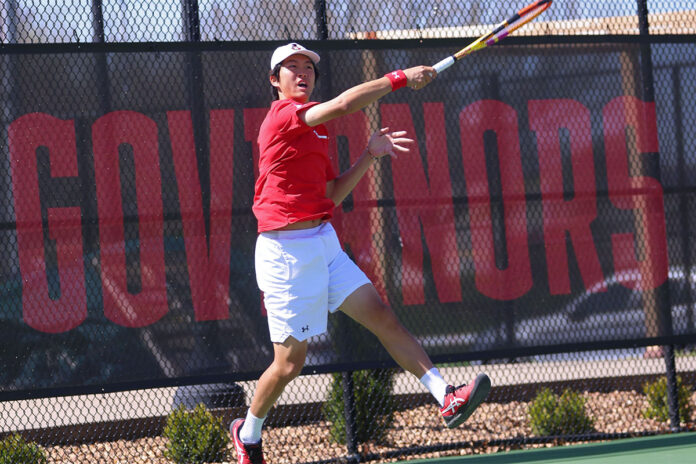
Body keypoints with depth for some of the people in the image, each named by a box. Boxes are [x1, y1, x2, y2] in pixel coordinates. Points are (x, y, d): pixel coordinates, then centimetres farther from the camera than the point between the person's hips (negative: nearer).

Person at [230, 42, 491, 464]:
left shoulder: (315, 130, 18)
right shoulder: (282, 115, -10)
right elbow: (344, 105, -26)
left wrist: (369, 156, 9)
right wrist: (400, 78, -22)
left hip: (323, 245, 8)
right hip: (286, 250, -8)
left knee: (383, 318, -5)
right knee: (290, 362, -2)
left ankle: (447, 398, -13)